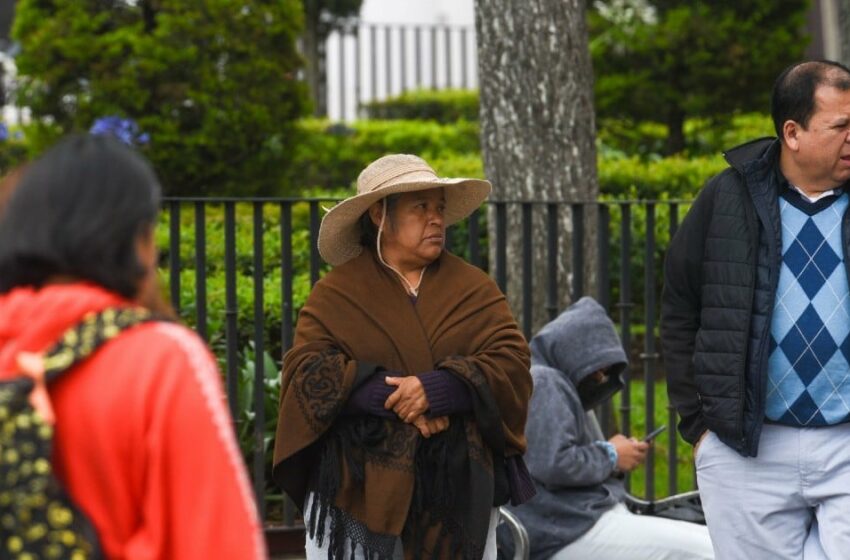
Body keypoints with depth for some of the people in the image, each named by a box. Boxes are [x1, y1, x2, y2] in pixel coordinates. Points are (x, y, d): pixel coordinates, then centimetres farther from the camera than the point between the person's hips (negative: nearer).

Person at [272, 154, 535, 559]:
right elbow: (306, 370, -6)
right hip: (360, 489, -2)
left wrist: (438, 390, -17)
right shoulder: (335, 294, 6)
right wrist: (394, 397, -18)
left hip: (456, 491, 2)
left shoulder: (474, 289, 12)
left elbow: (512, 362, 0)